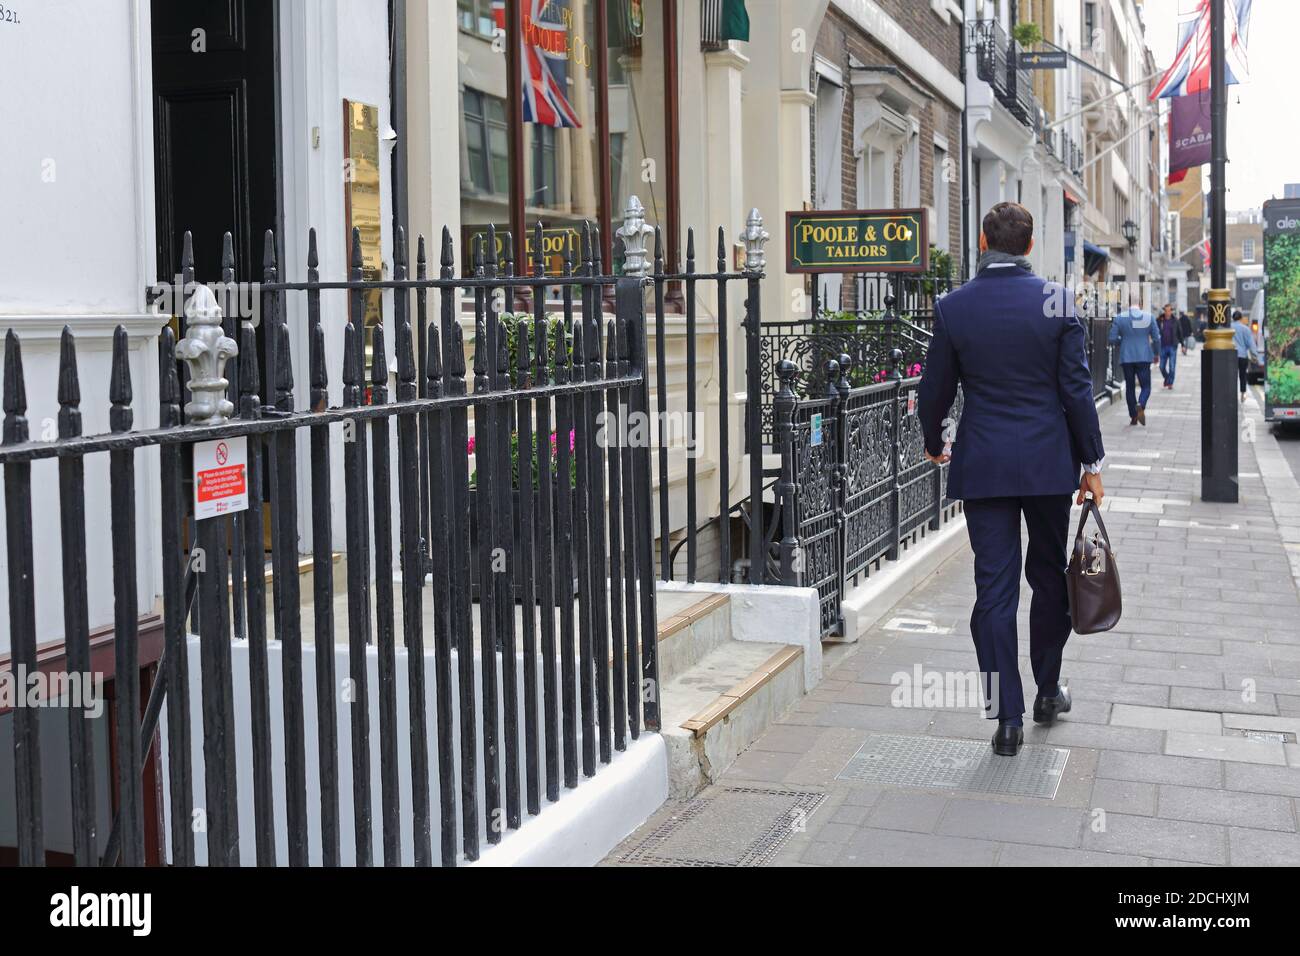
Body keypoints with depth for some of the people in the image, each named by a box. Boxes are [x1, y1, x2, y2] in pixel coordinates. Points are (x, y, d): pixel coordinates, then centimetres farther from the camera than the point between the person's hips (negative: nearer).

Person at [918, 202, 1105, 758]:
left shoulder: (953, 307, -3)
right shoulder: (1056, 301, -5)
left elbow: (935, 390, 4)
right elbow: (1077, 389, -5)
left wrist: (934, 442, 23)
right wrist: (1092, 463, 4)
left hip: (982, 466, 0)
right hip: (1048, 462, 0)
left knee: (994, 588, 2)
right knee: (1049, 576, 17)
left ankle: (1007, 718, 3)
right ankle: (1047, 691, 31)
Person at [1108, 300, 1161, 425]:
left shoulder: (1119, 318, -1)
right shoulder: (1149, 317, 1)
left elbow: (1112, 339, -3)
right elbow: (1156, 338, 3)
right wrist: (1156, 354, 18)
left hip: (1126, 358, 0)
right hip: (1144, 357, 0)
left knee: (1130, 387, 11)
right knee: (1145, 386, 5)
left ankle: (1133, 417, 11)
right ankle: (1141, 406, -25)